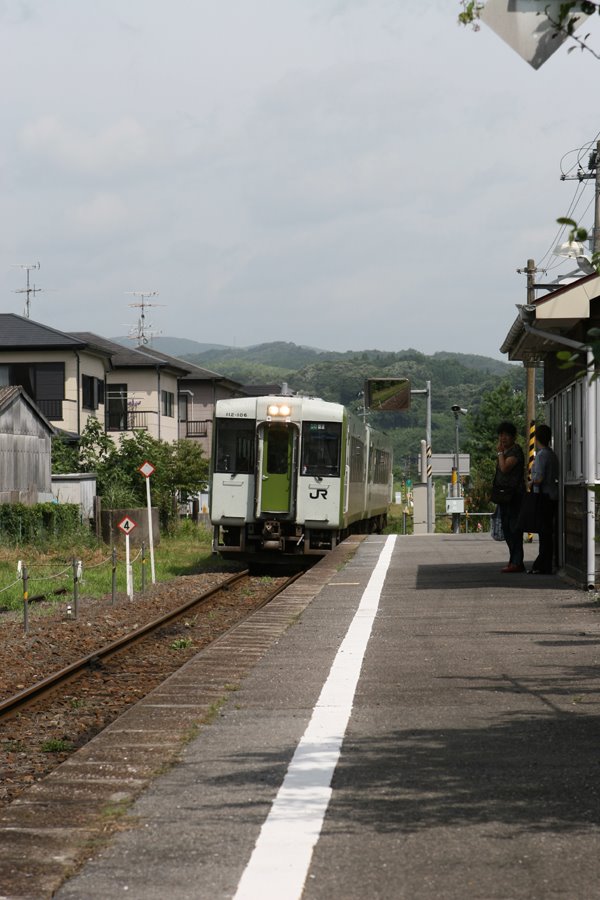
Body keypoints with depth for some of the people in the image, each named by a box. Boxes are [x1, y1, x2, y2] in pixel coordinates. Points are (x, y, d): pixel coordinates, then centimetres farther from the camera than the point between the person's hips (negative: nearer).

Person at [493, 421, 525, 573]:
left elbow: (505, 468, -21)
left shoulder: (515, 451, -11)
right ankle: (514, 561, 19)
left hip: (513, 495, -11)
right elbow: (499, 469, 20)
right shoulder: (505, 451, 19)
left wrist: (500, 453, -12)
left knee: (514, 528, -11)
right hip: (505, 495, 11)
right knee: (507, 528, 13)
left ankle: (516, 562, -11)